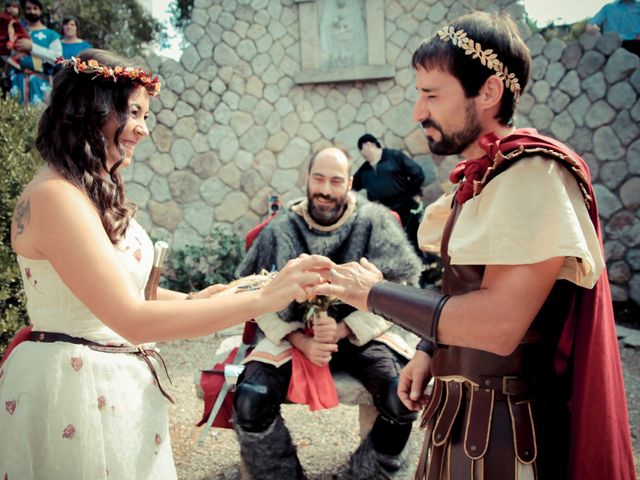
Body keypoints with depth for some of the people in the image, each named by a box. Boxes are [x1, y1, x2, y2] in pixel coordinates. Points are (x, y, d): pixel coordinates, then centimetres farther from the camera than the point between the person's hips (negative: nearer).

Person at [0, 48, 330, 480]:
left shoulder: (98, 192, 8)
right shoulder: (55, 197, -23)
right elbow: (133, 320, -29)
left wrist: (190, 300, -5)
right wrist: (261, 299, -29)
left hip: (119, 379, 9)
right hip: (75, 382, -9)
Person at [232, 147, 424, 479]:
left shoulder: (374, 222, -2)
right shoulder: (280, 230, 0)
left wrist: (344, 329, -16)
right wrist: (301, 341, -15)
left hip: (360, 334, 0)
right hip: (292, 335, 1)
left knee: (403, 399, -25)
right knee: (249, 404, -22)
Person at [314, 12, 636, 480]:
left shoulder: (532, 174, -19)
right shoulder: (482, 176, 9)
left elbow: (496, 323, -28)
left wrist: (374, 293, -18)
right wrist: (431, 349, 2)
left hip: (504, 430, -8)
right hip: (462, 413, 8)